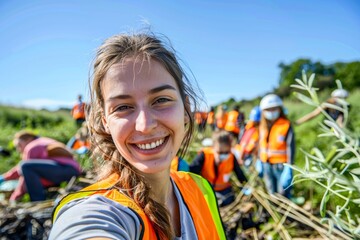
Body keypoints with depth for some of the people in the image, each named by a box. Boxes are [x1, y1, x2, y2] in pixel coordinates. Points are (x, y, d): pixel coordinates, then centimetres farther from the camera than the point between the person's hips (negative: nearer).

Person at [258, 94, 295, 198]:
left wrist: (288, 167, -16)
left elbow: (290, 147, -14)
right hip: (266, 164, 6)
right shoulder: (263, 126, 5)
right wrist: (260, 161, 15)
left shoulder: (286, 125, -12)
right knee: (271, 193, 21)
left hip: (281, 165, -6)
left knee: (283, 194, 3)